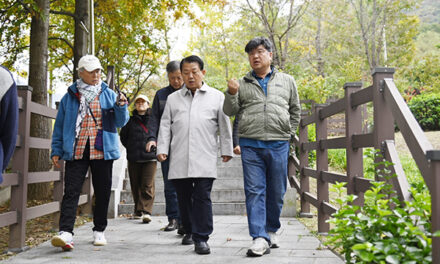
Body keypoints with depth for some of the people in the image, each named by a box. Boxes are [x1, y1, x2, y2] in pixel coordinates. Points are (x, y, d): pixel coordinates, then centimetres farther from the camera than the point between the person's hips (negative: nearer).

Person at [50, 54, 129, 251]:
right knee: (71, 191, -9)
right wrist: (56, 150, 6)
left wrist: (121, 107, -14)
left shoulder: (109, 95, 10)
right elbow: (59, 125, 12)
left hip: (102, 151, 1)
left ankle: (99, 231, 19)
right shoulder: (69, 97, 10)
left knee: (102, 192, 6)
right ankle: (65, 232, -13)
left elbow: (120, 122, 6)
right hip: (76, 152, 0)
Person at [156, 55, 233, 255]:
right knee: (183, 197, 9)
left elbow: (224, 126, 10)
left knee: (202, 197, -8)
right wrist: (162, 149, 6)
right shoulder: (173, 98, 16)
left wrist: (226, 150, 7)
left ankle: (201, 238, -2)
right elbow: (165, 125, 15)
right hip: (179, 159, 3)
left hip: (205, 158, -2)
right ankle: (189, 231, 27)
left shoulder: (217, 96, 11)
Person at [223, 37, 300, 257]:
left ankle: (271, 231, 26)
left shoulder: (287, 81, 14)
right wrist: (231, 94, -6)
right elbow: (230, 111, 11)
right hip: (250, 146, 0)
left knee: (276, 192, 8)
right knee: (255, 191, -6)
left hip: (279, 145, 1)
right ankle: (260, 238, -5)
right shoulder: (242, 84, 13)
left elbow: (295, 111, 21)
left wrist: (288, 133, 11)